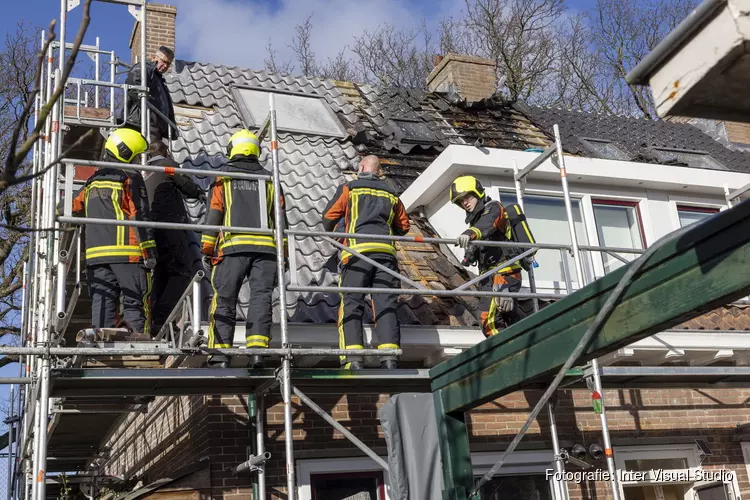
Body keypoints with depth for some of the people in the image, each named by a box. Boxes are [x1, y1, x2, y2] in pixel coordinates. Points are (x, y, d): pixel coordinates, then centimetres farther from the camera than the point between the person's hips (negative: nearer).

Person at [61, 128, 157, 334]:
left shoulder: (93, 182, 19)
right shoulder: (131, 177, 0)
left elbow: (66, 208, 24)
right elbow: (140, 216, -9)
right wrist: (149, 250, -10)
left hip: (97, 253, 6)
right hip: (127, 252, -6)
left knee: (102, 304, 4)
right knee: (135, 304, -5)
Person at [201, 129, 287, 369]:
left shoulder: (223, 179, 9)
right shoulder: (269, 180, 16)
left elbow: (213, 215, 3)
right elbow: (280, 217, 12)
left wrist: (207, 249, 5)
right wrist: (282, 250, 13)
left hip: (233, 246, -2)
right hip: (266, 246, 2)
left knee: (224, 299, 2)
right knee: (260, 298, 1)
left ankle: (220, 353, -3)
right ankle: (257, 348, -10)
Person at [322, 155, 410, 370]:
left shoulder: (349, 188, 13)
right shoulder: (391, 194, 23)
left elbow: (328, 217, 12)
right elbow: (403, 226, 27)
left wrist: (331, 233, 33)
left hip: (358, 251, -3)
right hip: (386, 251, 3)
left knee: (351, 304, -4)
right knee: (386, 305, -1)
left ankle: (353, 358, -17)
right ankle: (389, 357, -13)